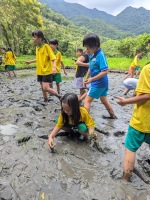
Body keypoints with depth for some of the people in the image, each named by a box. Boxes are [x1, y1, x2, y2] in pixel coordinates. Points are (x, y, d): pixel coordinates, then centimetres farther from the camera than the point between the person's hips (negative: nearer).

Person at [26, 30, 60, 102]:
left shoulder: (46, 46, -13)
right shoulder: (37, 47, 8)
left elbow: (53, 58, -16)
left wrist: (54, 67, -32)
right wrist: (30, 61, 28)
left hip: (47, 71, -7)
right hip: (40, 71, 8)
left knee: (46, 88, -13)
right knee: (42, 88, 13)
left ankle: (59, 96, 6)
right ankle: (45, 100, 28)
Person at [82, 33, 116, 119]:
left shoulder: (100, 55, -21)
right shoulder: (92, 54, 3)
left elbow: (105, 72, -25)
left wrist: (92, 79, -24)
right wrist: (87, 78, 12)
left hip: (99, 83, -9)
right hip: (101, 83, 9)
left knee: (87, 101, -1)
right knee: (104, 100, 22)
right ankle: (113, 115, 38)